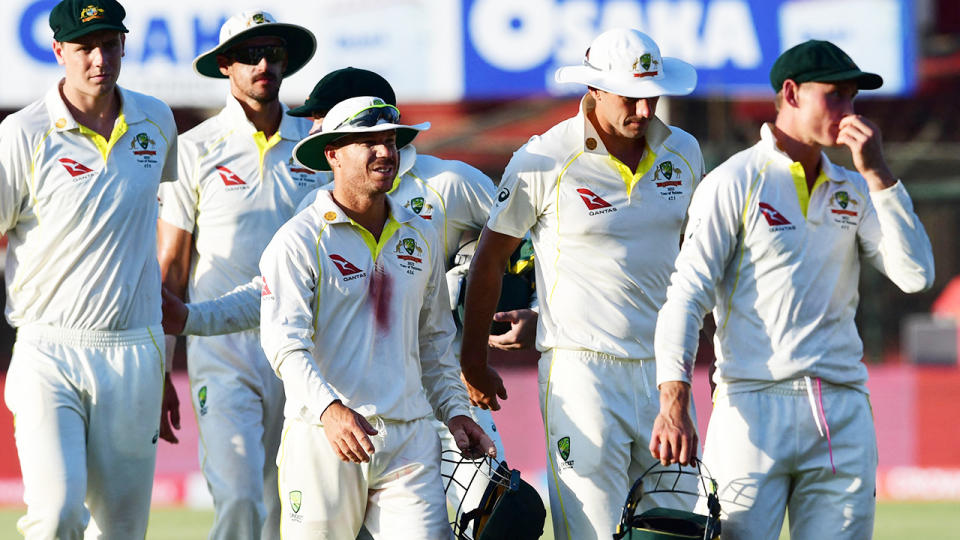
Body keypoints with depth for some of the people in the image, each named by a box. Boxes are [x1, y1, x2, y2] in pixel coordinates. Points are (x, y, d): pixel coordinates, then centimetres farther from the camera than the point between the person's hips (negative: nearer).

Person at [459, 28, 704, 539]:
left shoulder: (682, 152, 7)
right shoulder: (543, 162, -8)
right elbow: (489, 260, 3)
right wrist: (472, 362, 7)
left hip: (664, 368, 5)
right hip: (583, 367, -5)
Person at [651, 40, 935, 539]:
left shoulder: (853, 190, 15)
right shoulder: (735, 183, 0)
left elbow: (916, 274, 3)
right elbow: (687, 295, -6)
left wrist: (877, 174, -3)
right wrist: (673, 406, -17)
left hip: (843, 411, 5)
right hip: (754, 404, -5)